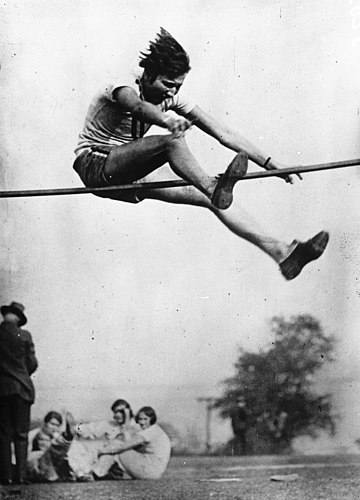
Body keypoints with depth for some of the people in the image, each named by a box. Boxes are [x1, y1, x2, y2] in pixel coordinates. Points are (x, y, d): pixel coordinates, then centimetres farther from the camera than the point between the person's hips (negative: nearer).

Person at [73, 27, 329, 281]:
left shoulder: (173, 97, -1)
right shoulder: (124, 88, -20)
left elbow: (222, 133, -3)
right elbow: (138, 107, -47)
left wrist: (269, 163, -9)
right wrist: (167, 120, -70)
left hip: (131, 176, 7)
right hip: (95, 165, -6)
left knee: (214, 198, -11)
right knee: (173, 141, -34)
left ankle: (283, 254, -17)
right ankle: (214, 187, -59)